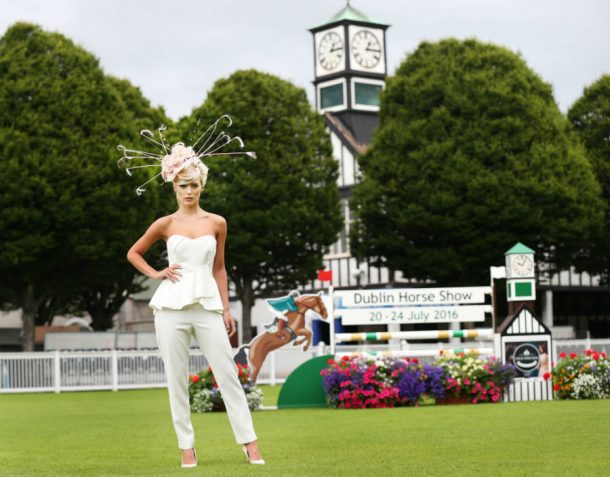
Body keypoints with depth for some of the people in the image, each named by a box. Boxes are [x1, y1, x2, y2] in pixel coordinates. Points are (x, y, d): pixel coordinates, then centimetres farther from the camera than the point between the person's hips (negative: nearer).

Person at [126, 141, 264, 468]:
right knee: (177, 380, 2)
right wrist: (156, 274, 1)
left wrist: (226, 309, 9)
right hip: (172, 307, -1)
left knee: (228, 375, -3)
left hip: (208, 307, 1)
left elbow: (219, 269, 13)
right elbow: (133, 253, 16)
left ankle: (249, 444, -1)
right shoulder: (165, 224, 3)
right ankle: (187, 447, 9)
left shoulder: (217, 223, 7)